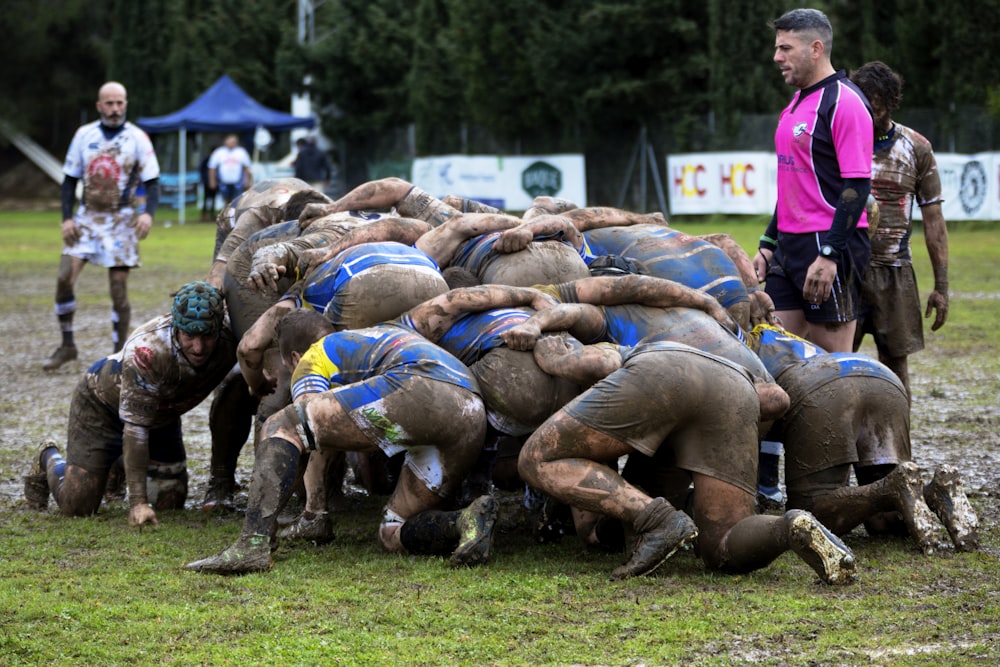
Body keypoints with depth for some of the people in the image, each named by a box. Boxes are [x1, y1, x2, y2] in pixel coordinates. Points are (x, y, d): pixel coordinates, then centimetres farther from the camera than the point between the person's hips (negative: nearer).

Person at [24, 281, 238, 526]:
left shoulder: (230, 341, -28)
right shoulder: (147, 351, -43)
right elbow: (135, 428, -38)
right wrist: (138, 502, -39)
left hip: (162, 417, 5)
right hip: (103, 403, -5)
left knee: (171, 503, 5)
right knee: (77, 505, -9)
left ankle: (121, 466, 35)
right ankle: (49, 461, 26)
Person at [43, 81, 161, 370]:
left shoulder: (137, 138, -2)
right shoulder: (84, 135, 5)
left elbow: (152, 181, -3)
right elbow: (70, 179, 10)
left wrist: (148, 213, -21)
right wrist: (67, 217, -1)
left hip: (121, 221, -2)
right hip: (87, 217, 2)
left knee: (119, 289, -4)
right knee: (64, 279, -10)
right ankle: (67, 346, 5)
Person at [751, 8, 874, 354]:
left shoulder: (844, 102, -11)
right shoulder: (797, 104, 17)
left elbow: (857, 186, -17)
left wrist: (829, 255, -22)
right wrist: (769, 244, 20)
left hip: (830, 247, -9)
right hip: (790, 247, 9)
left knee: (833, 362, -5)